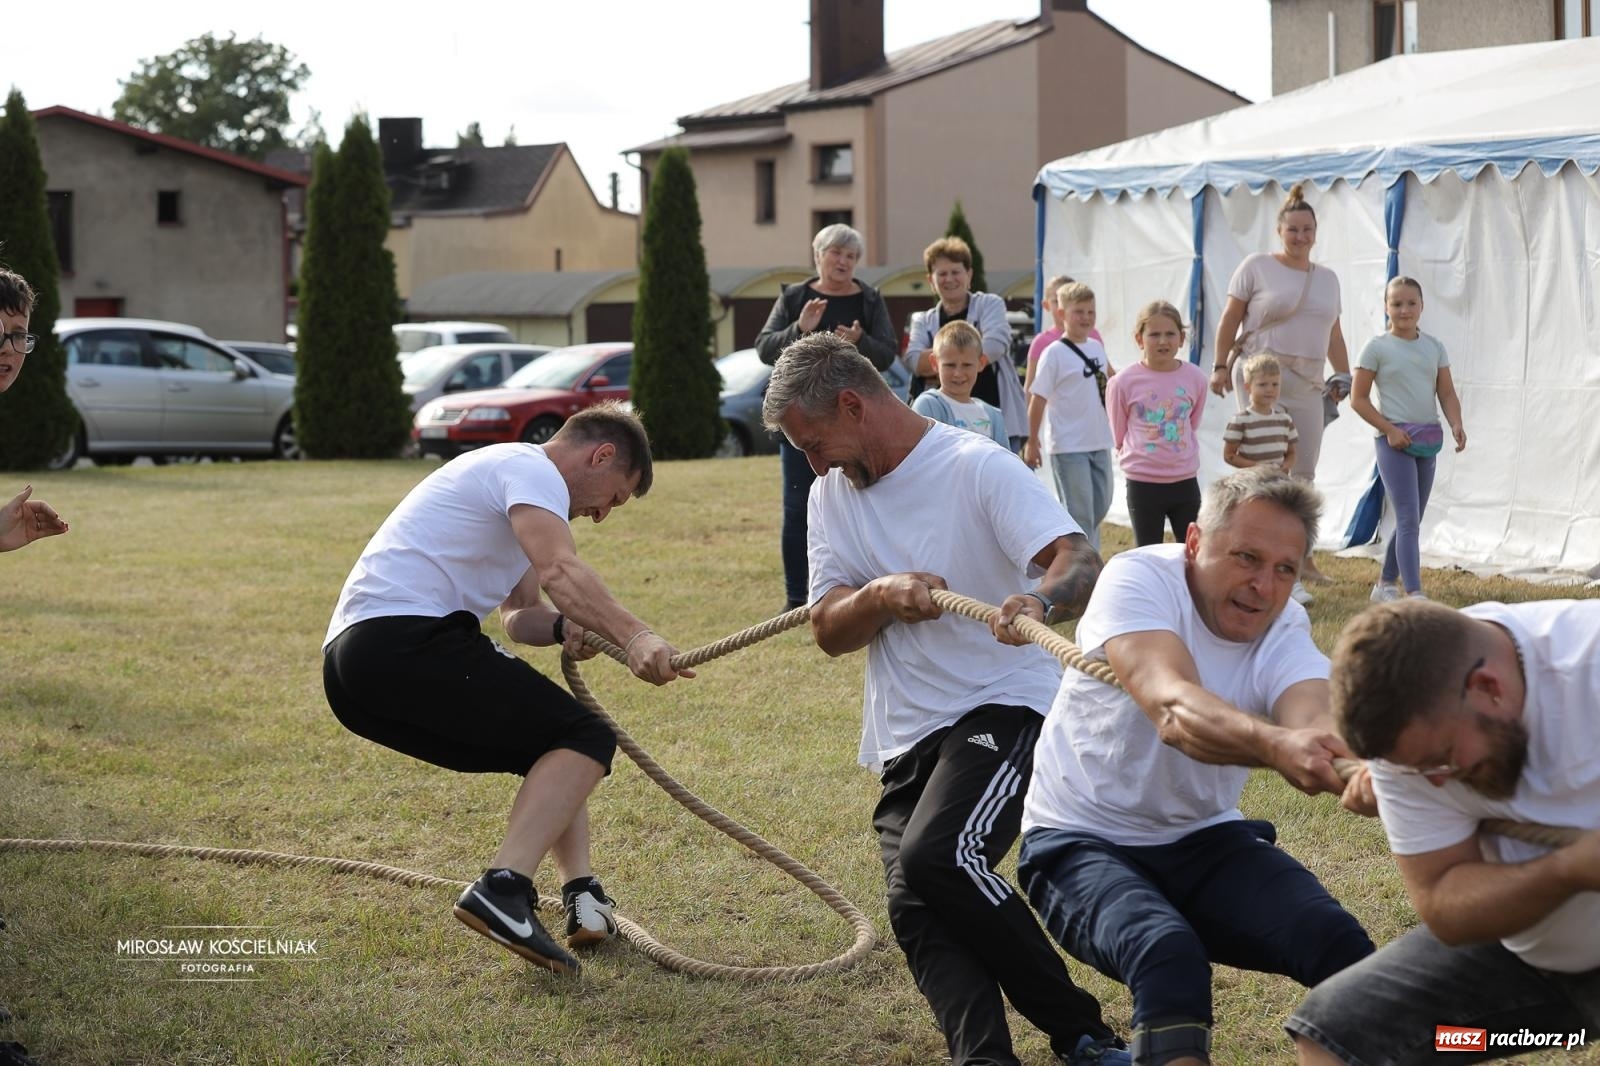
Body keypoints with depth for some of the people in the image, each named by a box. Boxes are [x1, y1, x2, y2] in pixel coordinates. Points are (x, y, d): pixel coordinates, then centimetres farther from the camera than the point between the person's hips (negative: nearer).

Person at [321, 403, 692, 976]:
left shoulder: (508, 472, 30)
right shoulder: (531, 468, -2)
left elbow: (519, 612, 26)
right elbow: (559, 570, -22)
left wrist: (563, 627, 4)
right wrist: (633, 635, -35)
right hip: (403, 642, -11)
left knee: (551, 746, 22)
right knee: (584, 738, -12)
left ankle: (583, 896, 9)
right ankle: (503, 890, -27)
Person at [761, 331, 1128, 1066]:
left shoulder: (977, 468, -10)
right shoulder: (832, 495, 12)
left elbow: (1081, 564, -23)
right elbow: (828, 632, 7)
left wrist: (1040, 600, -47)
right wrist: (882, 595, -16)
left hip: (1001, 707, -7)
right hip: (904, 742, 7)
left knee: (935, 856, -29)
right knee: (916, 913, -16)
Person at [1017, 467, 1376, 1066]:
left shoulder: (1284, 629, -8)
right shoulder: (1139, 580, -20)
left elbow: (1313, 718, -31)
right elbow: (1174, 708, -40)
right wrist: (1276, 746, -60)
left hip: (1205, 841, 5)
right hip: (1083, 840, -4)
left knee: (1343, 947, -17)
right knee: (1167, 953, -33)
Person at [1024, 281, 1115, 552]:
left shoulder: (1096, 347, 9)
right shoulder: (1054, 353, -10)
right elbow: (1038, 399, -10)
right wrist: (1032, 442, -11)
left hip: (1099, 443, 7)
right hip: (1069, 447, -7)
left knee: (1100, 507, 13)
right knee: (1080, 513, -5)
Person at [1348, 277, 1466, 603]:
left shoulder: (1434, 346, 10)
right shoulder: (1376, 347, -4)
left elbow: (1447, 393, 9)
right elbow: (1358, 398, -4)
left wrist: (1456, 424, -10)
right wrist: (1390, 429, -14)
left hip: (1427, 441, 6)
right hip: (1395, 441, -6)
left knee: (1411, 520, 13)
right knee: (1408, 519, -14)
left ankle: (1385, 585, 28)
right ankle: (1415, 595, -19)